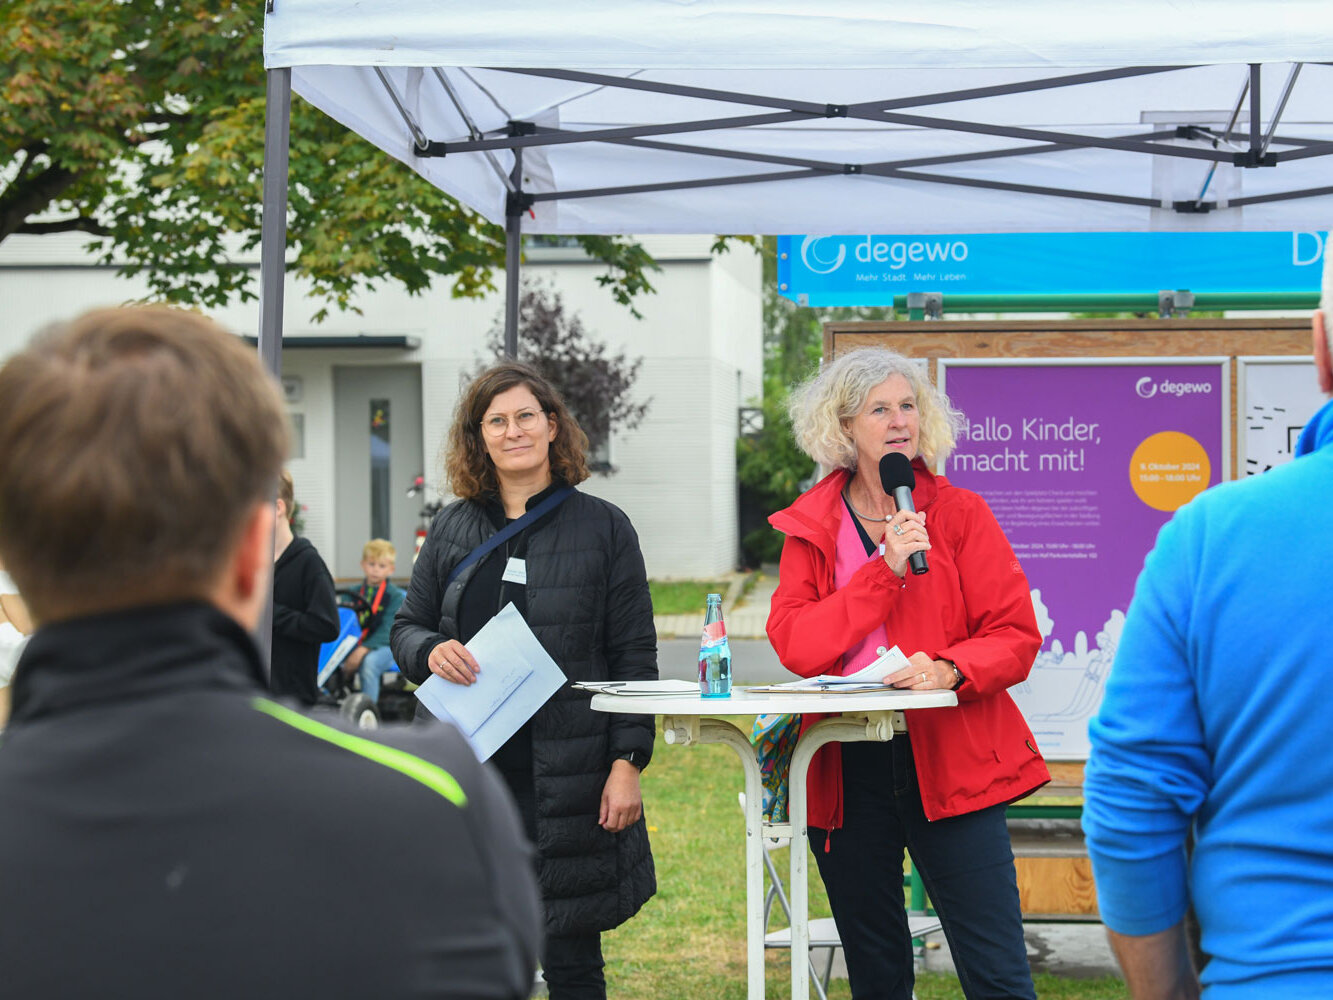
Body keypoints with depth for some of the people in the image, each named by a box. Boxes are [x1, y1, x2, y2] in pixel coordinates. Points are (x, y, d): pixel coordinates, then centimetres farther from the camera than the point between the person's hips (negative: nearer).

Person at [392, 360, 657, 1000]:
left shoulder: (603, 527, 3)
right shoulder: (452, 528, 11)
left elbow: (634, 657, 1)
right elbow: (406, 627, 18)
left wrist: (627, 762, -8)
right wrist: (431, 652, -7)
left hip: (569, 778, -3)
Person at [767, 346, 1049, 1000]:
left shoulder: (961, 514, 4)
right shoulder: (810, 528, 7)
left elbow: (1016, 635, -1)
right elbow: (794, 645, -7)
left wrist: (948, 671, -20)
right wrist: (886, 570, -14)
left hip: (949, 763, -2)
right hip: (846, 772, 2)